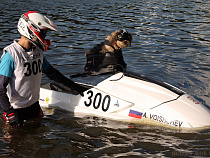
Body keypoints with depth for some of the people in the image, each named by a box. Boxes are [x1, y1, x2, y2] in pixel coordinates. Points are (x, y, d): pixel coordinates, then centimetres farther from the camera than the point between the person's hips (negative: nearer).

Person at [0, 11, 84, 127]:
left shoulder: (37, 51, 4)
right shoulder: (10, 54, -21)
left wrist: (72, 85, 19)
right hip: (15, 108, -7)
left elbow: (51, 72, 16)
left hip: (34, 105, 7)